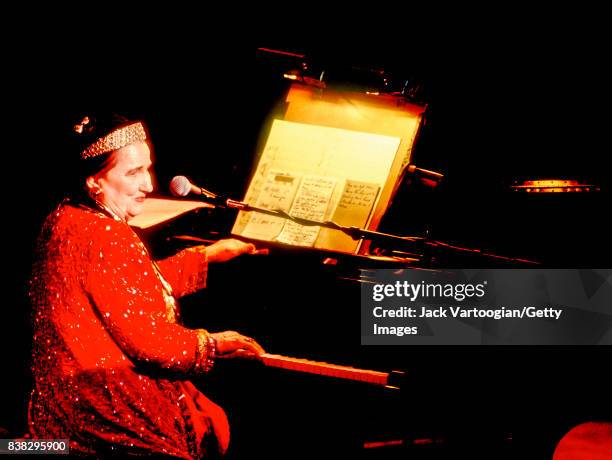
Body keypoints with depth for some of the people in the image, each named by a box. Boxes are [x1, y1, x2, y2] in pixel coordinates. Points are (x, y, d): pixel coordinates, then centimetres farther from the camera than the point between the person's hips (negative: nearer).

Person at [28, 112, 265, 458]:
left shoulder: (69, 218, 7)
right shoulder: (104, 237, -25)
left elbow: (145, 286, 19)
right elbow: (145, 340, -23)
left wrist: (209, 255, 25)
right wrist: (210, 344, -6)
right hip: (107, 400, -9)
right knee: (215, 427, 10)